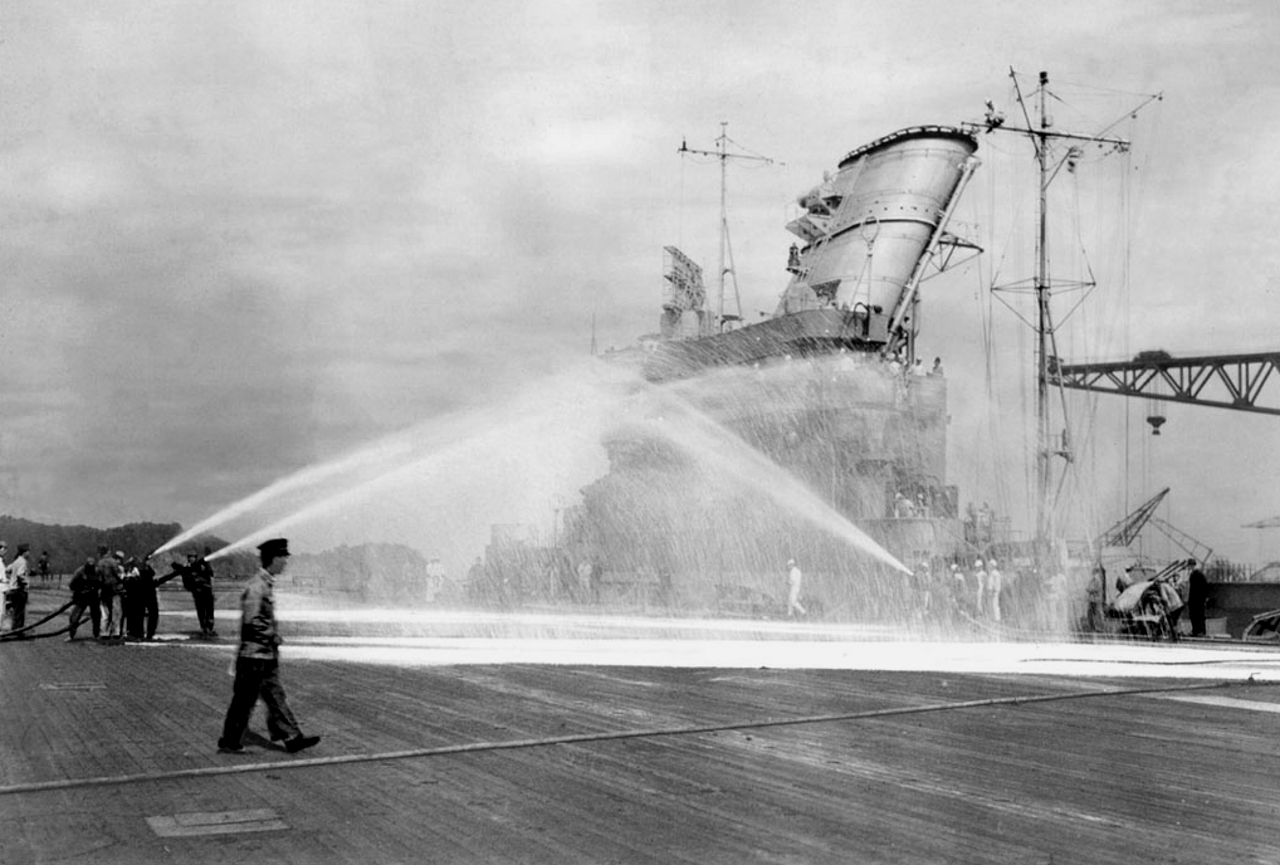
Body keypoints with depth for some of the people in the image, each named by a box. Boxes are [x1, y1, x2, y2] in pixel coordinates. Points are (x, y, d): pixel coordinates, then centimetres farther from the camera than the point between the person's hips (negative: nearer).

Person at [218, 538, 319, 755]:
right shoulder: (256, 586, -20)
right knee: (244, 701, 1)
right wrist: (274, 635, -15)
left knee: (276, 696, 10)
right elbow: (251, 621, -25)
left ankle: (292, 738, 12)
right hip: (254, 655, -10)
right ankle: (229, 743, 11)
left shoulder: (266, 584, 12)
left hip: (267, 655, 10)